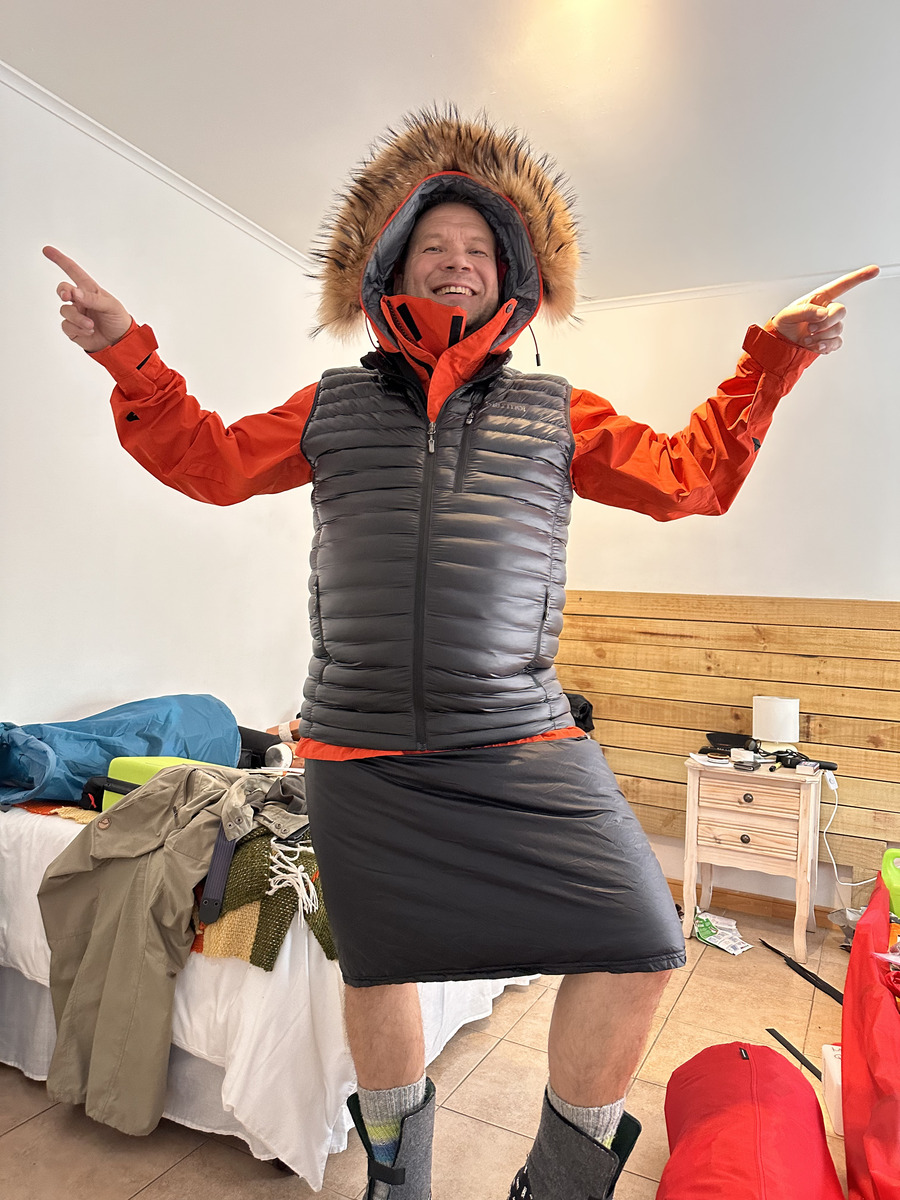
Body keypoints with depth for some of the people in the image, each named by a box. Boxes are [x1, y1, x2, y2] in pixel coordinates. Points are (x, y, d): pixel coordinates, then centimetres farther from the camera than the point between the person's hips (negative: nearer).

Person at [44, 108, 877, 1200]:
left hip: (522, 745, 0)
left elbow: (691, 476, 14)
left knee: (640, 951, -8)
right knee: (378, 968, 13)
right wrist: (128, 353, 9)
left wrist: (775, 354, 8)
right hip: (359, 757, 1)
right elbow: (210, 462, 19)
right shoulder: (333, 404, 13)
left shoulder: (554, 413, 11)